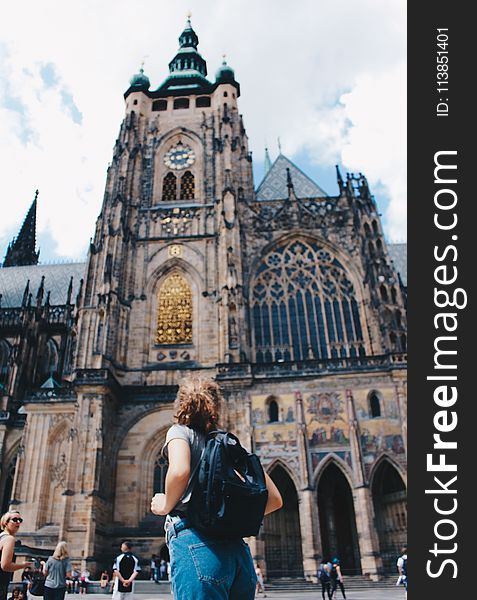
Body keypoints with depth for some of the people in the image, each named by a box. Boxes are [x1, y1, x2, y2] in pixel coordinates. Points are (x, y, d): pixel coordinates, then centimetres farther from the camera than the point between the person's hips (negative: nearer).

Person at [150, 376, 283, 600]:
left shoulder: (180, 431, 6)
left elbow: (179, 471, -19)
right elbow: (274, 500, 16)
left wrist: (165, 505, 0)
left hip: (197, 542, -6)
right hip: (237, 546, 6)